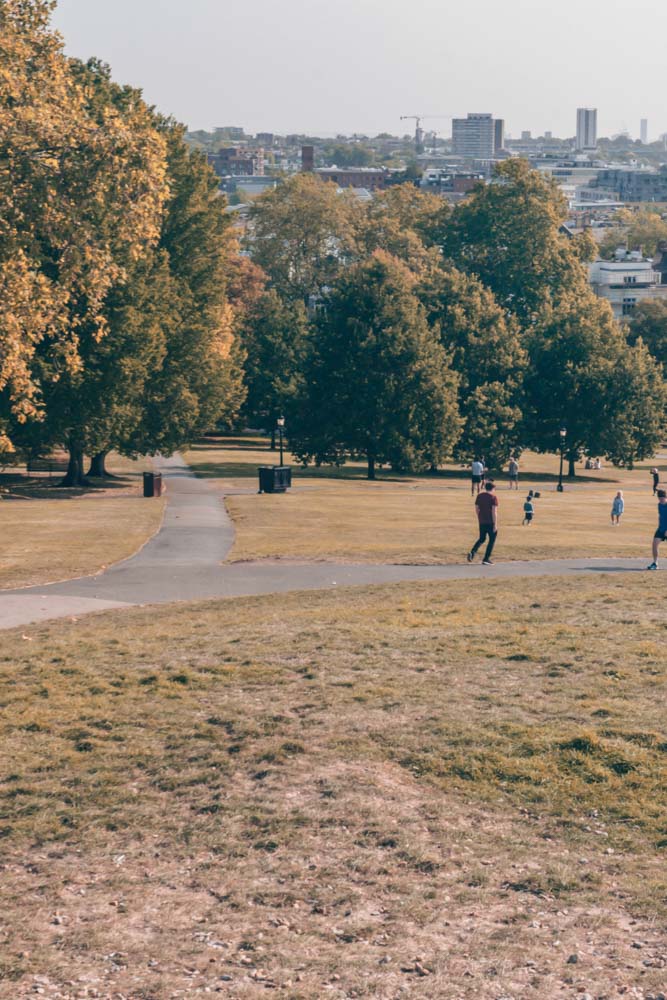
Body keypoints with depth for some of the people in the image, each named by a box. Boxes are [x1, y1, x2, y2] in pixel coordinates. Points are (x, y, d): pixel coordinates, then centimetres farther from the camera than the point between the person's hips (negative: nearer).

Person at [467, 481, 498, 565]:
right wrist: (495, 524, -14)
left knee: (482, 539, 19)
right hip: (491, 522, -5)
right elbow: (494, 511, -15)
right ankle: (486, 559, 4)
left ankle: (472, 552, -5)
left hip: (482, 522, 5)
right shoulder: (493, 497, -10)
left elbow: (477, 508, 11)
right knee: (492, 540, 7)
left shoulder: (479, 496, 7)